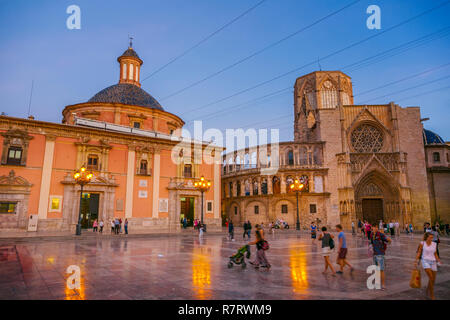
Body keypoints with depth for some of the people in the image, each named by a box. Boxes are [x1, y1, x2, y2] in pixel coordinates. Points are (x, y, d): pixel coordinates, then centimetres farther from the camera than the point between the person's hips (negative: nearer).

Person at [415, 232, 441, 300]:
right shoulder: (422, 243, -6)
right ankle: (432, 295, -7)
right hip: (425, 261, -4)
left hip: (433, 262, 4)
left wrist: (438, 260, -2)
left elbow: (435, 253, 14)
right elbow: (419, 253, -3)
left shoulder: (434, 244, 5)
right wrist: (416, 261, -13)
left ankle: (427, 290, 35)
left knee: (433, 280, 6)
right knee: (431, 277, -19)